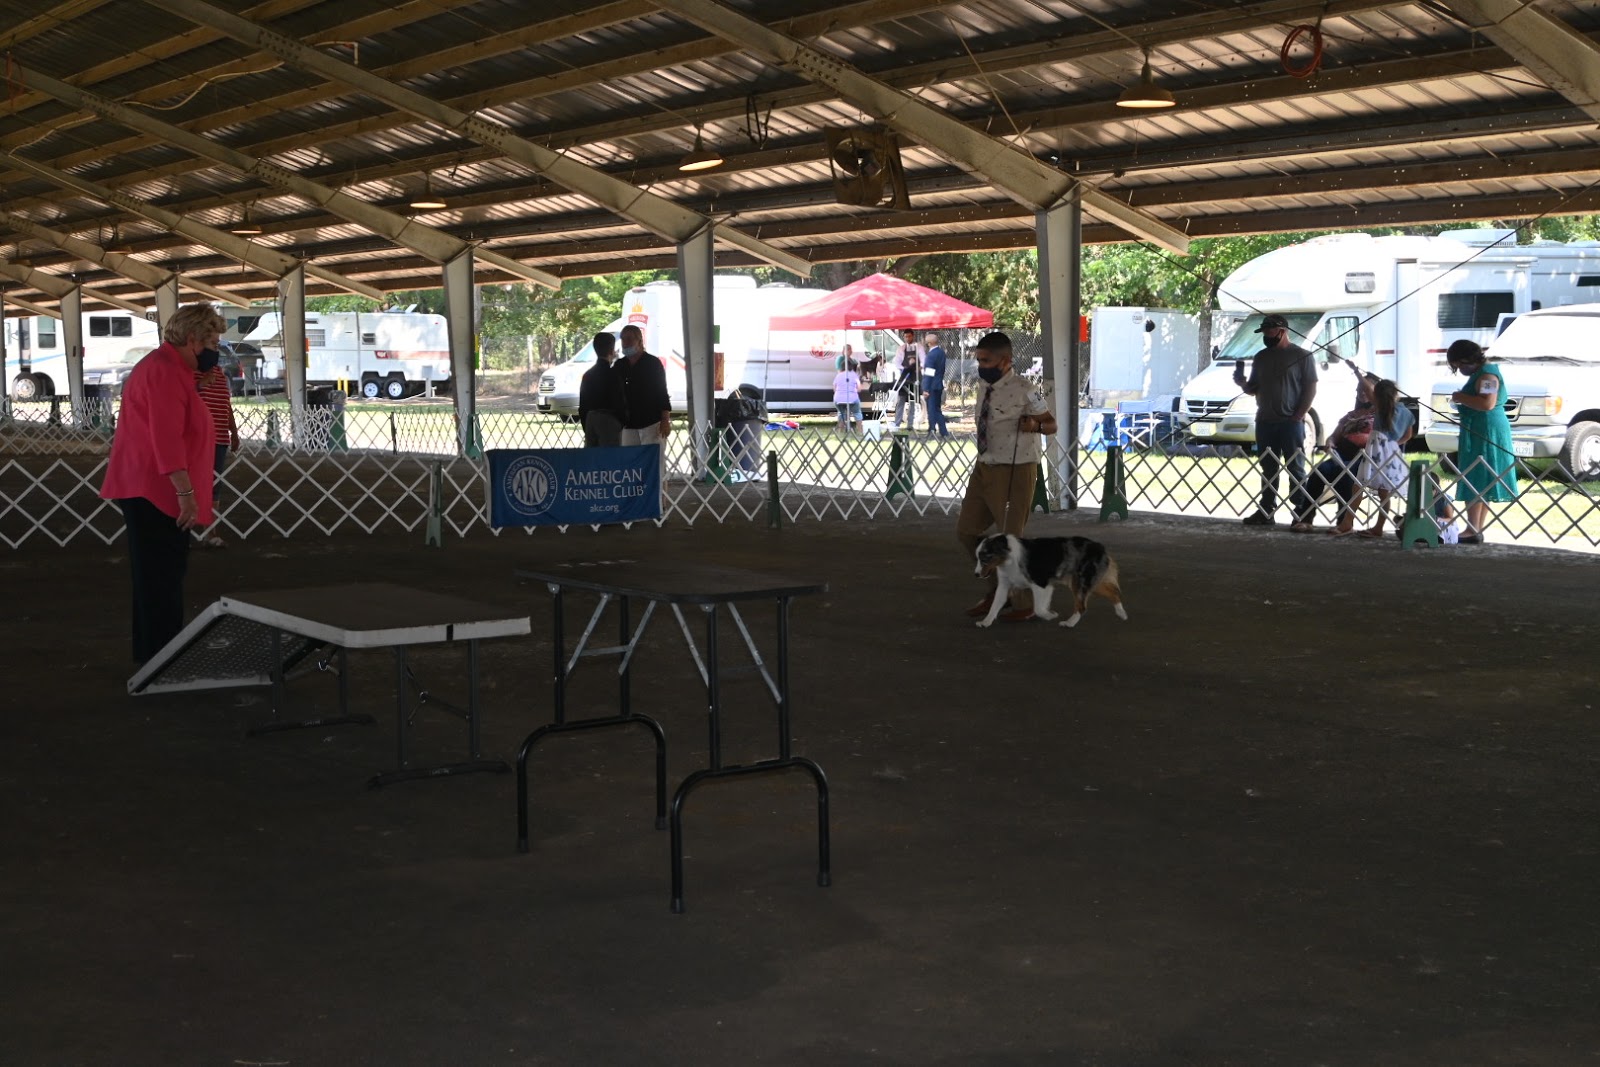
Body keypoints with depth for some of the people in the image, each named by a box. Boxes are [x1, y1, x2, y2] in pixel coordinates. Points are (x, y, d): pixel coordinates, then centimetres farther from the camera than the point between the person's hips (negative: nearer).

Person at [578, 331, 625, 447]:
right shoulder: (613, 374, -8)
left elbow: (582, 406, 13)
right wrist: (620, 424, 1)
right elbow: (618, 402, -12)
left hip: (590, 420, 7)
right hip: (609, 420, -7)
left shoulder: (588, 374, 12)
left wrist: (586, 428, 18)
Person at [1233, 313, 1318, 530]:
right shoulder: (1261, 357, 14)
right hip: (1264, 422, 6)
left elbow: (1311, 389, -6)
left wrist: (1299, 415, -14)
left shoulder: (1301, 356, -3)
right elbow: (1253, 389, 18)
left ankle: (1303, 516, -7)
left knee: (1296, 469, -6)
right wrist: (1242, 383, -3)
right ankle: (1265, 511, 17)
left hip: (1290, 423, -6)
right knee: (1268, 469, 11)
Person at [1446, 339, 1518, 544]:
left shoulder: (1486, 375, -16)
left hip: (1484, 434, -11)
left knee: (1474, 482, -10)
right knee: (1481, 484, 13)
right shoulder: (1482, 372, 18)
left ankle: (1472, 531, -10)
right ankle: (1477, 530, 17)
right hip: (1481, 433, 11)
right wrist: (1463, 408, 15)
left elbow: (1488, 403, -28)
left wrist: (1461, 398, -18)